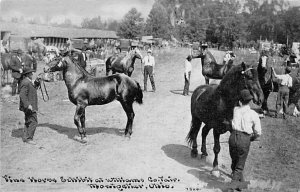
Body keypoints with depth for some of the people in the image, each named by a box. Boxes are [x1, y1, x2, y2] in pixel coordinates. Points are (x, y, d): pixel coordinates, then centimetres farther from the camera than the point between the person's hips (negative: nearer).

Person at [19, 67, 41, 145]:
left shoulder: (28, 82, 12)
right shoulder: (25, 82, -19)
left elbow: (33, 88, 22)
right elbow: (22, 95, -26)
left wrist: (36, 82, 7)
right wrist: (28, 105, -31)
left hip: (30, 106, 11)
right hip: (29, 107, -11)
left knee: (28, 122, 18)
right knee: (33, 122, -9)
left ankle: (25, 137, 26)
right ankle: (28, 138, -3)